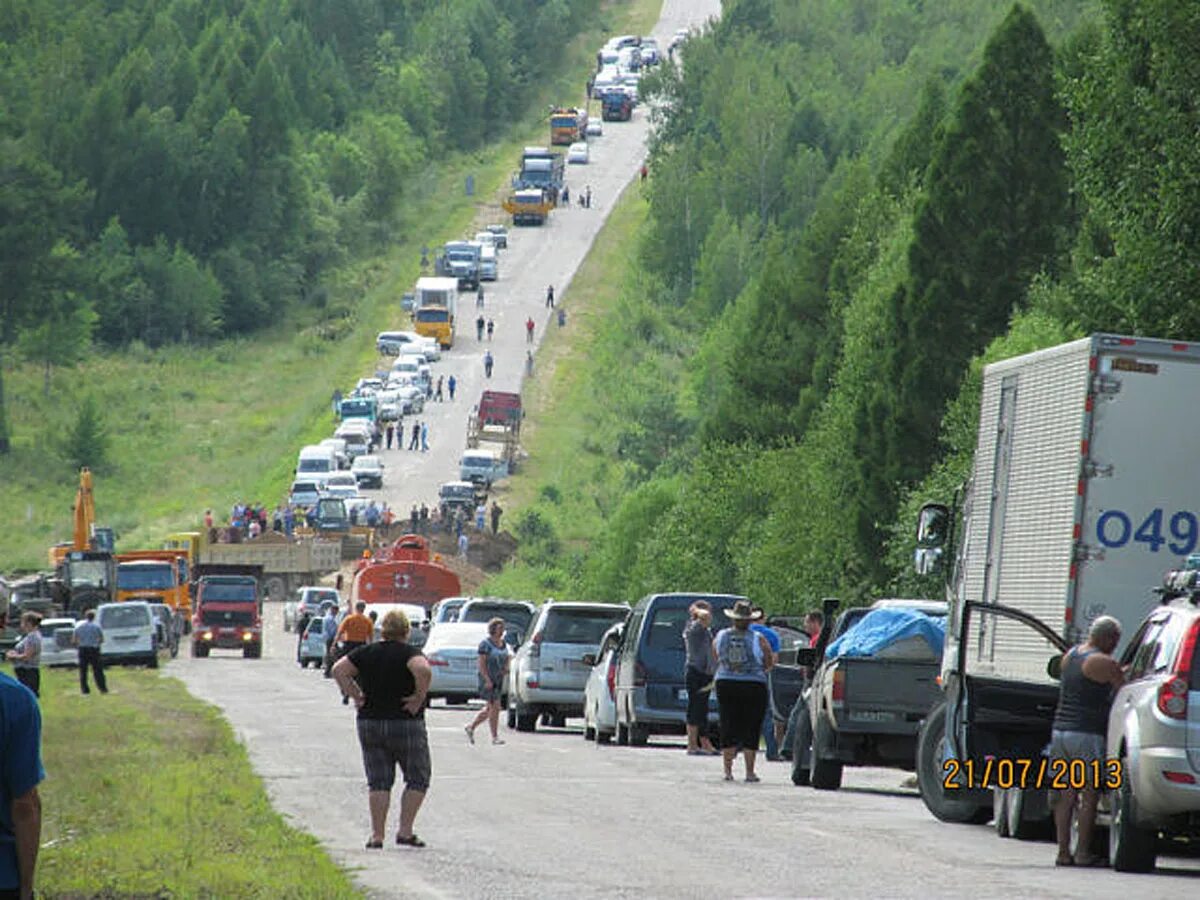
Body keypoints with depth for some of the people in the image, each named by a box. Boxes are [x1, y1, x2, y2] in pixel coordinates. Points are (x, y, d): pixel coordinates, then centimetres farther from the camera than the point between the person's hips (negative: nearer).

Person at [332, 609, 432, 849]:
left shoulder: (366, 653, 5)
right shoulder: (410, 653, -9)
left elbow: (339, 670, 0)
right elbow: (424, 671, -28)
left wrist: (355, 695, 2)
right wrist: (419, 698, -16)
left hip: (370, 724, 4)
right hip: (406, 725, -4)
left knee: (378, 782, 8)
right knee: (417, 778, 9)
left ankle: (377, 835, 2)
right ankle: (405, 831, 1)